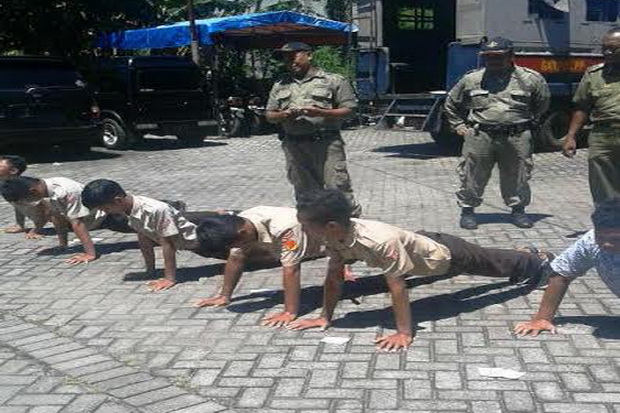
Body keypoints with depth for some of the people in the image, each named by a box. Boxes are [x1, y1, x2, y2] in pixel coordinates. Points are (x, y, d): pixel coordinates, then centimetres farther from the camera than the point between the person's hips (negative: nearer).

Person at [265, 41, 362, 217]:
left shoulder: (334, 81, 4)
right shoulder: (280, 85, 18)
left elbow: (349, 109, -1)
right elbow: (269, 115, 18)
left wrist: (321, 112, -15)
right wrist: (283, 115, -5)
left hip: (326, 143, -4)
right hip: (293, 146, 4)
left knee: (337, 188, -8)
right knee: (304, 192, 8)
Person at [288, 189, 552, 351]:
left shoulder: (380, 242, -45)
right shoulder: (335, 236, -21)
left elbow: (397, 286, -38)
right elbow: (334, 275, -9)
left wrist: (404, 333, -34)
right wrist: (325, 317, -8)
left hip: (444, 255, -8)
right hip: (422, 241, 8)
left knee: (495, 264, 19)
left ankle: (537, 262, 50)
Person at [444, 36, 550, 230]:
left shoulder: (530, 79, 3)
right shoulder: (471, 80, 5)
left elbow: (542, 102, 21)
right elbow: (451, 104, 17)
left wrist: (530, 120, 17)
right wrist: (459, 125, 11)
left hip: (517, 137, 0)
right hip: (480, 136, 0)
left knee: (517, 176, 8)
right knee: (472, 175, 1)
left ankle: (518, 209, 25)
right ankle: (467, 210, 15)